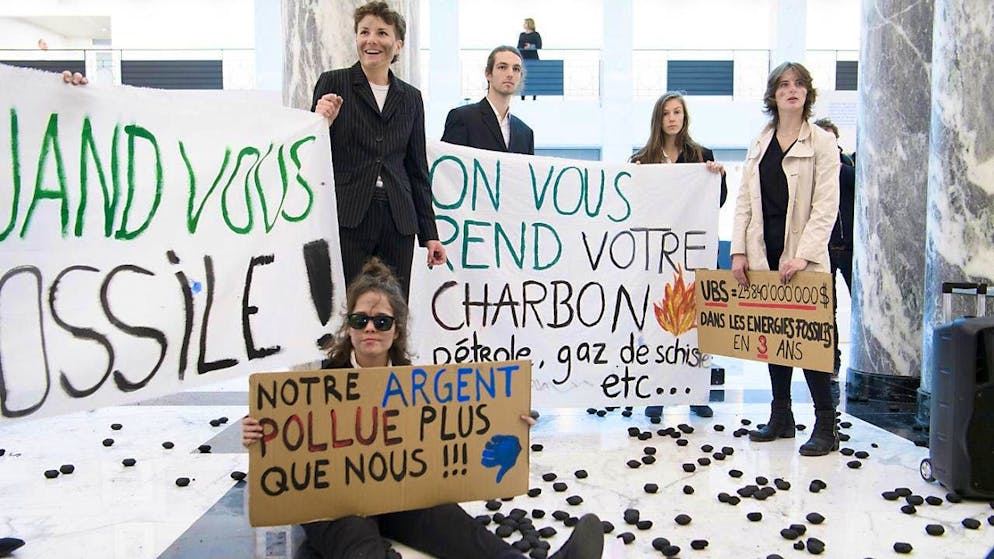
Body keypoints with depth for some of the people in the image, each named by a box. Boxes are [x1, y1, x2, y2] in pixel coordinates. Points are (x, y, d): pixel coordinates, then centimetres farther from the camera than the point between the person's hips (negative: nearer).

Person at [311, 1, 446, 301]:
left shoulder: (411, 97, 14)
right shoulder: (333, 83, 5)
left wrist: (429, 234, 13)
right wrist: (321, 124, -14)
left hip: (398, 222, 3)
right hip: (346, 219, -3)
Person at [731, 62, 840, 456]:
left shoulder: (821, 143, 0)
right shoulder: (759, 145, 14)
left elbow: (826, 206, -8)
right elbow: (744, 202, 11)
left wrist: (803, 255, -17)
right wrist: (739, 251, 1)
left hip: (803, 258, -5)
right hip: (764, 255, 5)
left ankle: (826, 425, 4)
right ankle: (781, 416, 19)